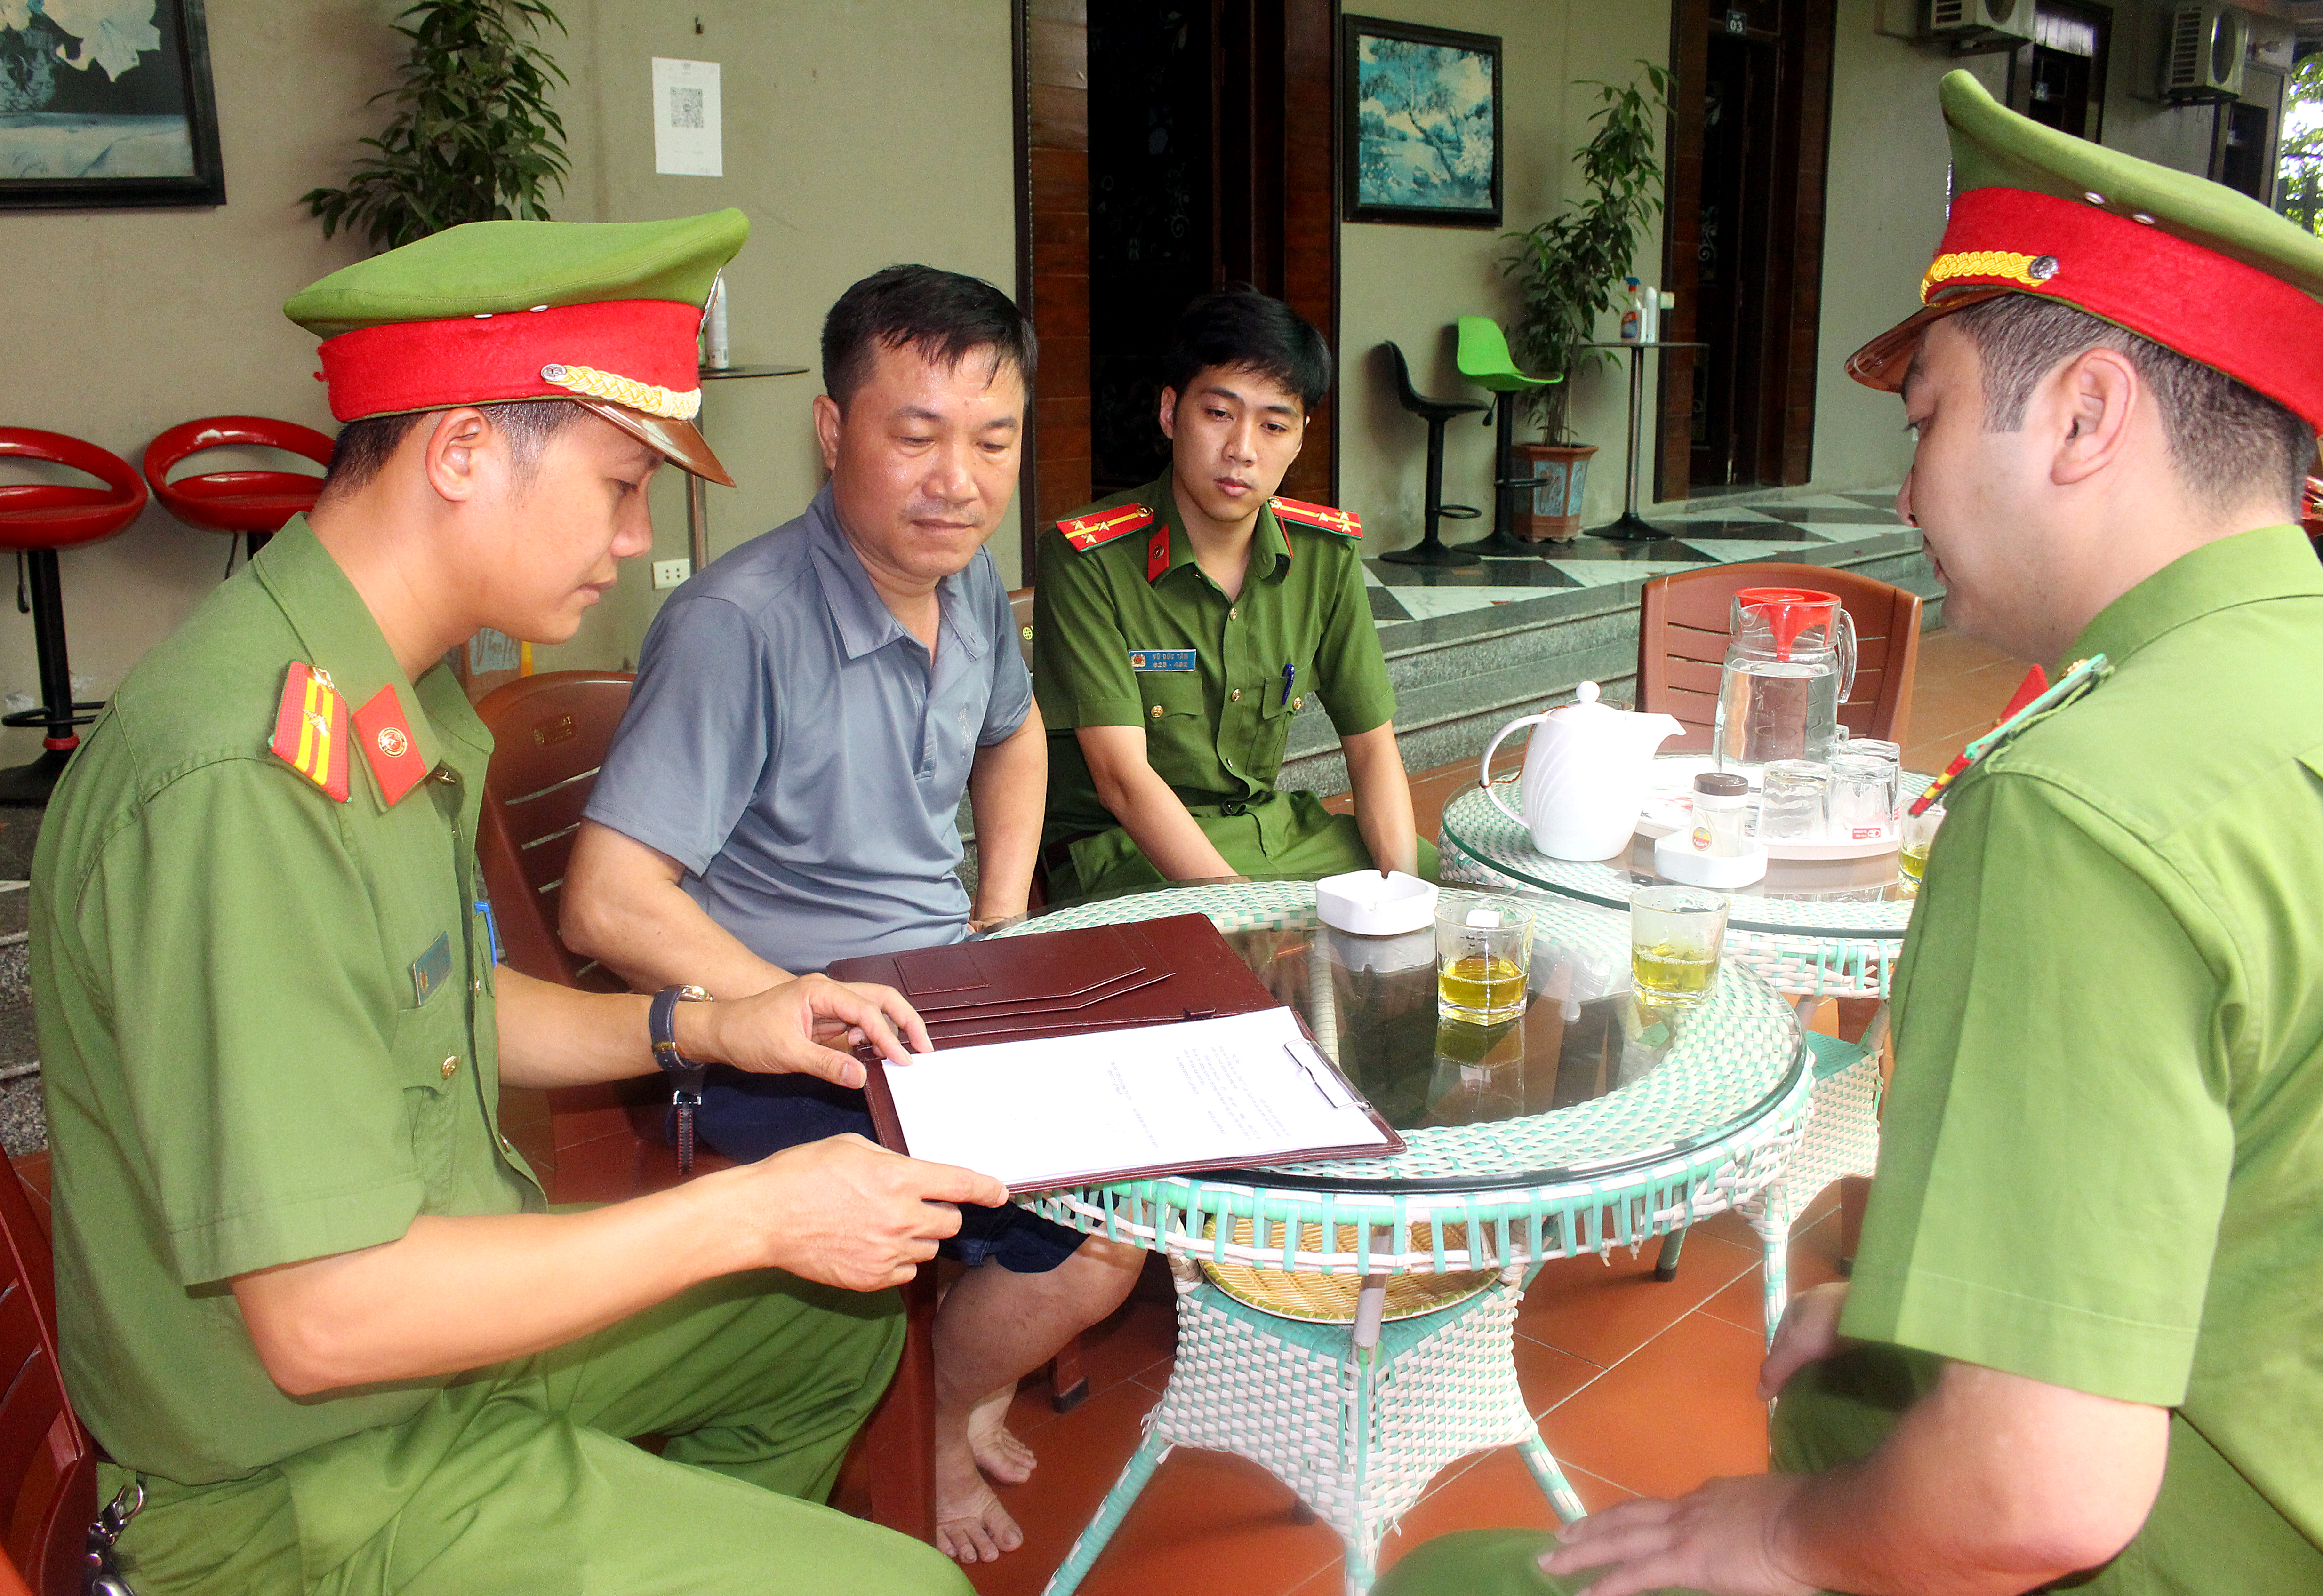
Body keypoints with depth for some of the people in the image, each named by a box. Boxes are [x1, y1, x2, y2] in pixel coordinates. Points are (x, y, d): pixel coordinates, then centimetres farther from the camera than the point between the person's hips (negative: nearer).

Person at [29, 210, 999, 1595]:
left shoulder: (399, 702, 1)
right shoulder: (245, 782, -32)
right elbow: (324, 1320, -31)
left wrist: (701, 1030, 2)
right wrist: (748, 1213, -24)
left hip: (446, 1310, 9)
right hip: (311, 1485, -9)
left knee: (841, 1316, 21)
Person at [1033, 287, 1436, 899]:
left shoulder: (1328, 552, 2)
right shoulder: (1085, 558, -15)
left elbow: (1371, 743, 6)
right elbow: (1122, 777, -20)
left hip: (1280, 828, 6)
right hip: (1128, 850, -6)